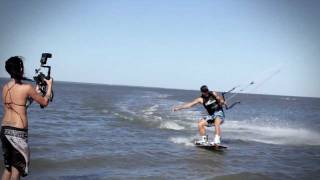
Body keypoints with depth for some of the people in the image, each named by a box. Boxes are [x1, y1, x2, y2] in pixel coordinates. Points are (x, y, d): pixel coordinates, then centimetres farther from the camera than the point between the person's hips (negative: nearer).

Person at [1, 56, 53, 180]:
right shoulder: (27, 88, -10)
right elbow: (44, 102, 2)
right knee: (17, 168, 4)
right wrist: (49, 86, 16)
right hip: (18, 132, -6)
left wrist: (37, 89, 30)